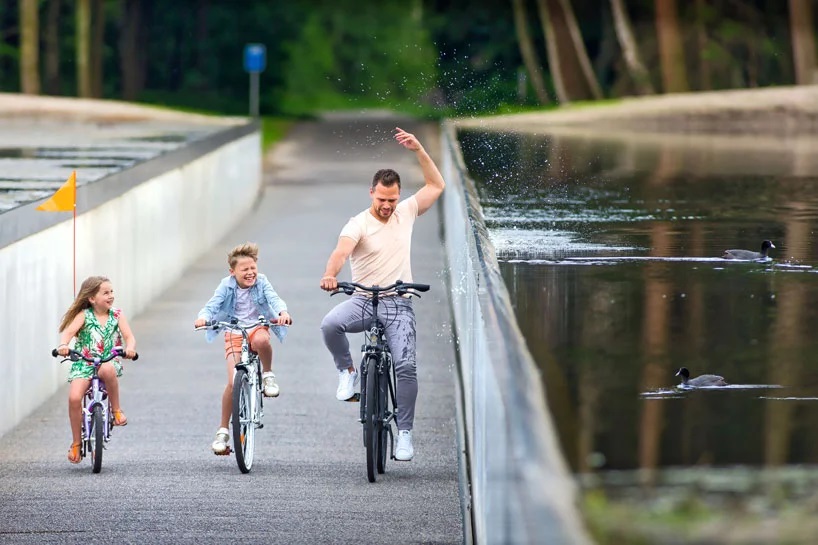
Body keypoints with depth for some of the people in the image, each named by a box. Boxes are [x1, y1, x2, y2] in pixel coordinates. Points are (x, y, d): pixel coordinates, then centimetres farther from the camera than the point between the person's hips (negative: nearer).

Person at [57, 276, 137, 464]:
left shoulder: (117, 316, 4)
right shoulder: (84, 315, -1)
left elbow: (129, 337, -3)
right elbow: (69, 330, -16)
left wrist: (129, 348, -27)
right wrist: (63, 345, -38)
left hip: (108, 362, 0)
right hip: (83, 364, 0)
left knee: (107, 370, -39)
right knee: (74, 397, -22)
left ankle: (116, 409, -16)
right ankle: (76, 443, -4)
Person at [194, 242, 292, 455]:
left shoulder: (261, 282, -5)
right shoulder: (227, 285, -6)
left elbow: (274, 298, -18)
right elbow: (213, 304, -15)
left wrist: (283, 312, -40)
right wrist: (203, 316, -38)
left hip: (257, 328, 0)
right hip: (234, 333, 0)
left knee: (261, 340, -41)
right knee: (233, 382, -13)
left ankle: (268, 374, -9)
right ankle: (223, 431, -1)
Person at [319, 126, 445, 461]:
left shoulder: (406, 214, 7)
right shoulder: (359, 224, -6)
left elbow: (436, 186, 11)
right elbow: (342, 250, -25)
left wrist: (418, 150, 0)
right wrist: (330, 274, -47)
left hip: (398, 305, 2)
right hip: (364, 300, -2)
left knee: (406, 365, -15)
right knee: (330, 324, -32)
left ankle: (405, 433, -4)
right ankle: (347, 371, -4)